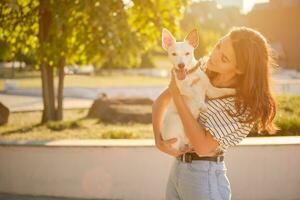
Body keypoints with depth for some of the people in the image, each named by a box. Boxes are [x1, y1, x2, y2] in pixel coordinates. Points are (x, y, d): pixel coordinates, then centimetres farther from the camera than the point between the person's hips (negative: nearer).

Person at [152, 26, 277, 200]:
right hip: (177, 167, 5)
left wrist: (177, 95, -23)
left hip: (205, 176, -5)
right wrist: (158, 140, -12)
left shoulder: (245, 105, -19)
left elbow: (203, 147, -23)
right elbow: (161, 101, 4)